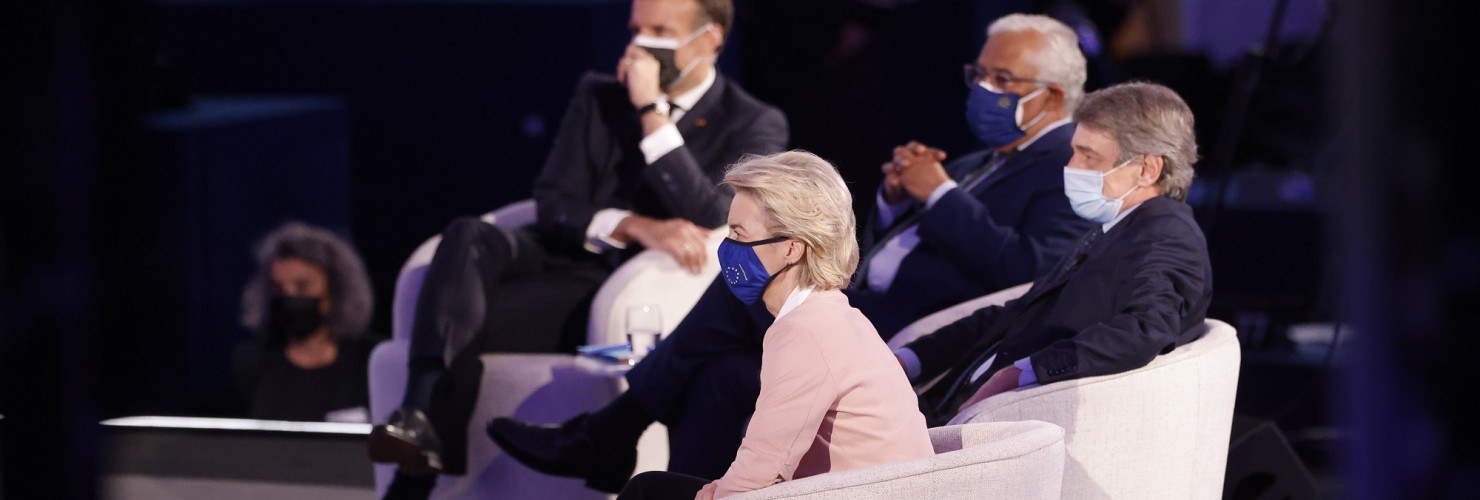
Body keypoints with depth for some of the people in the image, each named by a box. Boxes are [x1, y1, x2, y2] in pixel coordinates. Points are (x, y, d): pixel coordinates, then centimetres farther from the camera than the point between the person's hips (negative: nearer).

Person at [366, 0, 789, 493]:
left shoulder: (755, 125, 4)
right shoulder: (598, 98, 17)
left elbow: (707, 220, -13)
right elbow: (552, 204, 5)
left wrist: (652, 111, -15)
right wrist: (634, 227, -15)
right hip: (562, 261, 5)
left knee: (462, 322, -29)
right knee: (467, 236, -30)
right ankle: (419, 419, -43)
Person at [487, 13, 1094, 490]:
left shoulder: (1070, 168, -3)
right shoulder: (985, 162, 26)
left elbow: (1027, 271, -20)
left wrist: (939, 195, -13)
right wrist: (894, 199, 6)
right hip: (863, 317, 9)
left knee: (745, 287, -20)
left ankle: (607, 435, -9)